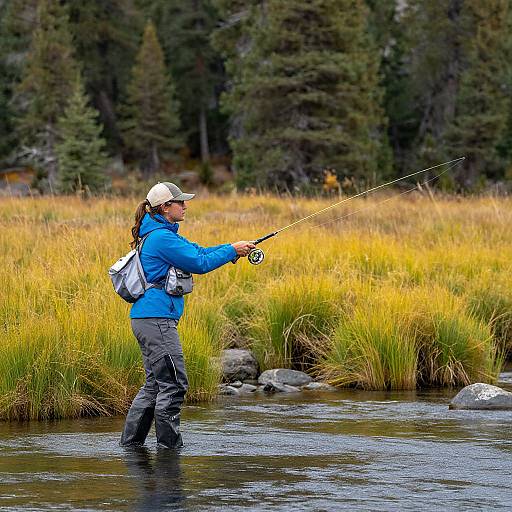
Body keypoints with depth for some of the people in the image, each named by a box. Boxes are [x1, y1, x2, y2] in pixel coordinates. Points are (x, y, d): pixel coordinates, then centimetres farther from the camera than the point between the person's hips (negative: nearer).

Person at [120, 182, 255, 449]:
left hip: (147, 319, 11)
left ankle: (129, 443, 17)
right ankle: (169, 445, -3)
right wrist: (232, 251, -3)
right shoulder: (162, 237, -14)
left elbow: (198, 252, 19)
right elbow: (199, 263, -14)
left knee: (154, 384, 15)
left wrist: (234, 248, 8)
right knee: (173, 384, -7)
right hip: (156, 319, -11)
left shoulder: (163, 234, 18)